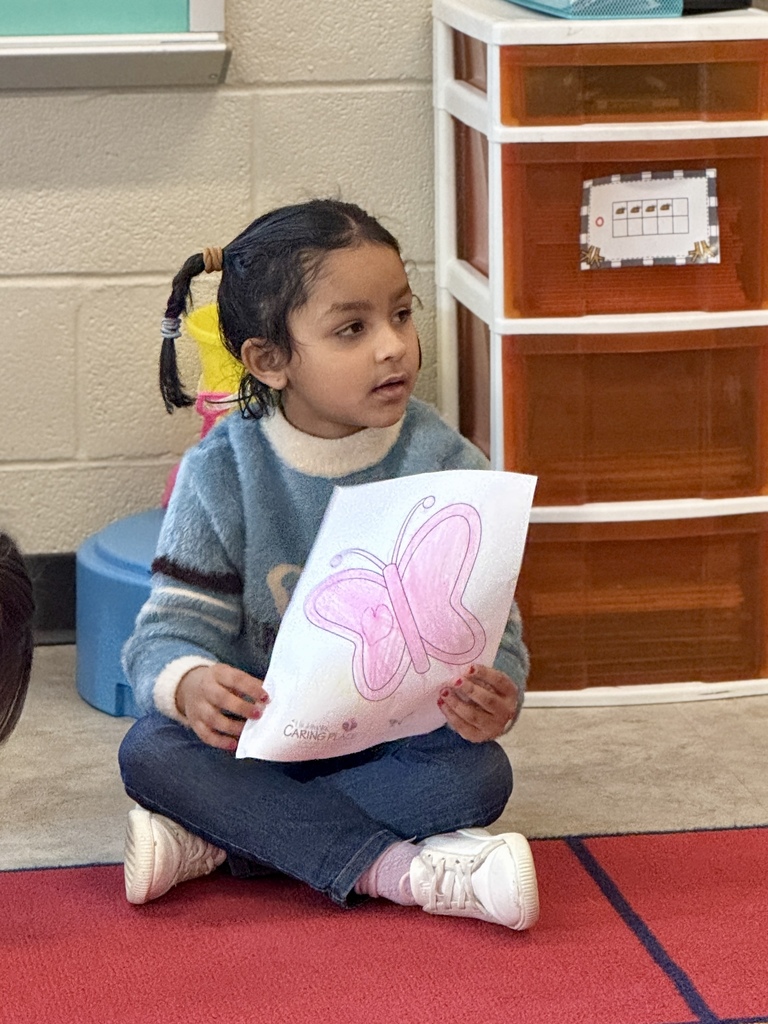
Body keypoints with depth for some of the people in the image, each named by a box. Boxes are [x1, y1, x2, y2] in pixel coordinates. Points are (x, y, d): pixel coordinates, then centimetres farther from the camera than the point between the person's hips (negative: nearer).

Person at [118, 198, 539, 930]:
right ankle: (399, 869, -31)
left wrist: (494, 695, -34)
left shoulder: (445, 466, -7)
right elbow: (172, 629, -10)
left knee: (478, 773, -31)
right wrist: (187, 683, -36)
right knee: (151, 750, -28)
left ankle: (212, 844, -26)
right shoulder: (221, 474, -7)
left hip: (400, 740, 0)